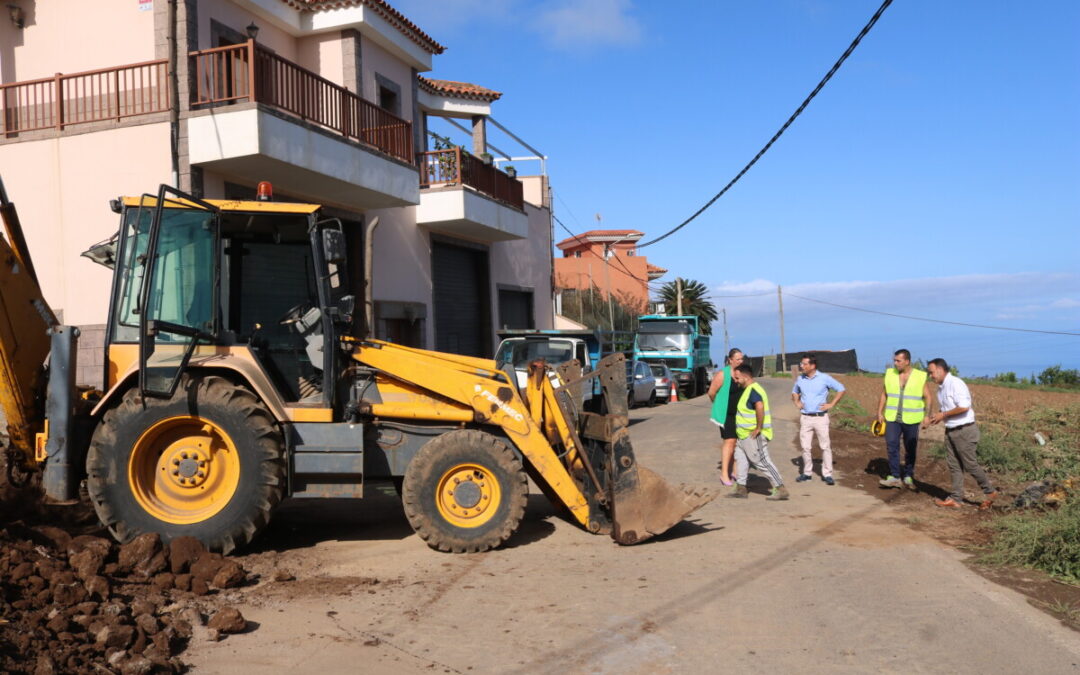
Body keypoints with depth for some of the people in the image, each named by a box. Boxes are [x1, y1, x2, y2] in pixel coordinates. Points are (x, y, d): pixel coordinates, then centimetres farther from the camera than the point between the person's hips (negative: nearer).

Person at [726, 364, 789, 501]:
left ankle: (781, 490, -2)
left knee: (762, 462, -7)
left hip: (753, 436, -11)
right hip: (746, 435, 11)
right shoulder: (749, 389, 15)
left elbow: (760, 406, -35)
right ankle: (741, 489, 20)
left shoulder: (753, 390, -19)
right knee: (740, 458, 14)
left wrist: (758, 428, -30)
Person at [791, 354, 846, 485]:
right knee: (805, 447, 5)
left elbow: (841, 389, 1)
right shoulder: (800, 379, 5)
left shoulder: (825, 378, -6)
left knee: (825, 446, 0)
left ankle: (827, 474, 7)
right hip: (805, 418, 3)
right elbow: (794, 392, 25)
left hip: (820, 417, -3)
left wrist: (831, 404, -5)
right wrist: (797, 402, 6)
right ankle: (807, 473, 17)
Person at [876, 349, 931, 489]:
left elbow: (927, 397, -1)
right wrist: (880, 412, 5)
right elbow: (883, 395, 11)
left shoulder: (920, 376, -3)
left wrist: (927, 415, -12)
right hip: (892, 418, 2)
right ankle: (894, 477, -6)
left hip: (911, 420, -2)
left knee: (910, 450, 7)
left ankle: (908, 477, 19)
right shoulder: (890, 374, 5)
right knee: (891, 446, -9)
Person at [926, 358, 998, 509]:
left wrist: (943, 415, -18)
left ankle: (989, 492, 16)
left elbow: (964, 407, -26)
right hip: (950, 430, 9)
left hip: (964, 430, -9)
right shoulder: (941, 387, 12)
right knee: (953, 465, 7)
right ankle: (956, 498, 10)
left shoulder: (956, 384, -17)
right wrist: (937, 416, 4)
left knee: (970, 464, 0)